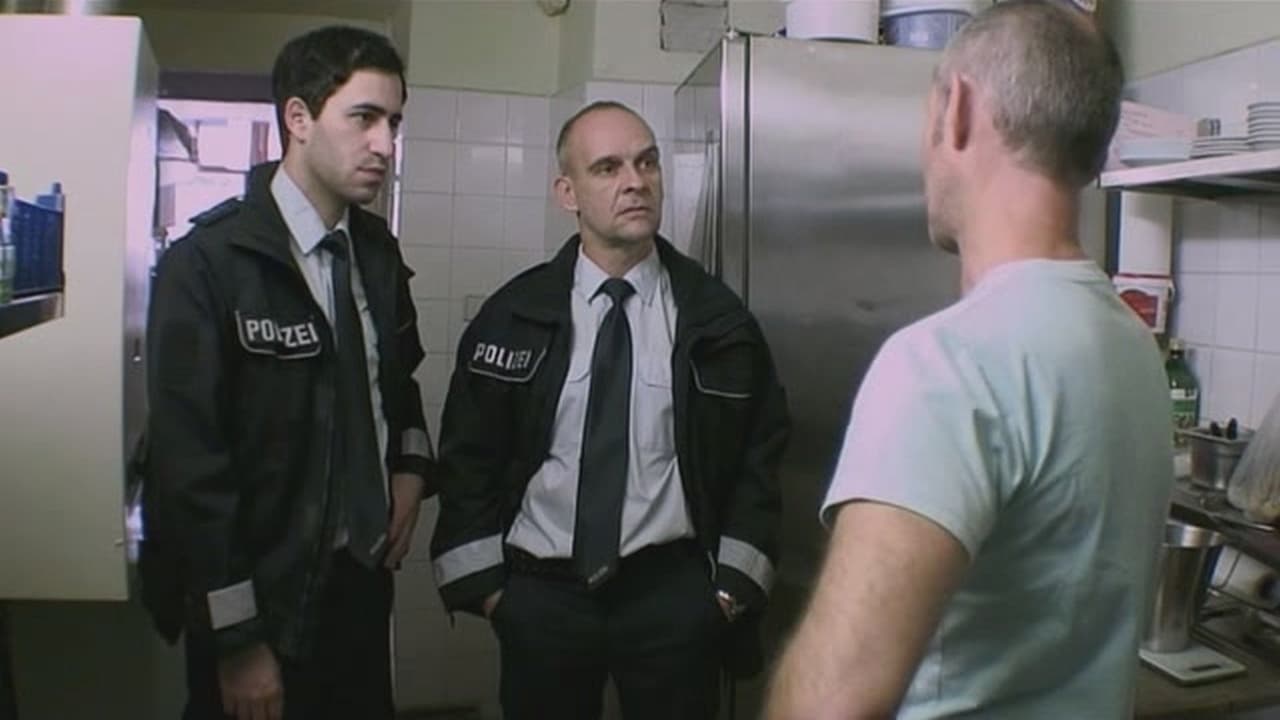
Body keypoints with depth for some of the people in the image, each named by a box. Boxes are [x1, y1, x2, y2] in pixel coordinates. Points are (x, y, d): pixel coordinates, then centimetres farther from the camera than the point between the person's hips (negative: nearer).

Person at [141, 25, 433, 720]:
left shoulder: (377, 252, 4)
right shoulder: (206, 262, -15)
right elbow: (189, 457, -16)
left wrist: (410, 465, 0)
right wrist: (238, 639, -15)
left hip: (363, 577, 6)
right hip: (261, 599, -5)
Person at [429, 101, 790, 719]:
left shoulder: (716, 318, -2)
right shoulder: (513, 315, -2)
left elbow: (758, 455, 2)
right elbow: (468, 454, 2)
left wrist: (734, 583, 0)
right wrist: (482, 584, 0)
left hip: (672, 592, 0)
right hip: (539, 593, 1)